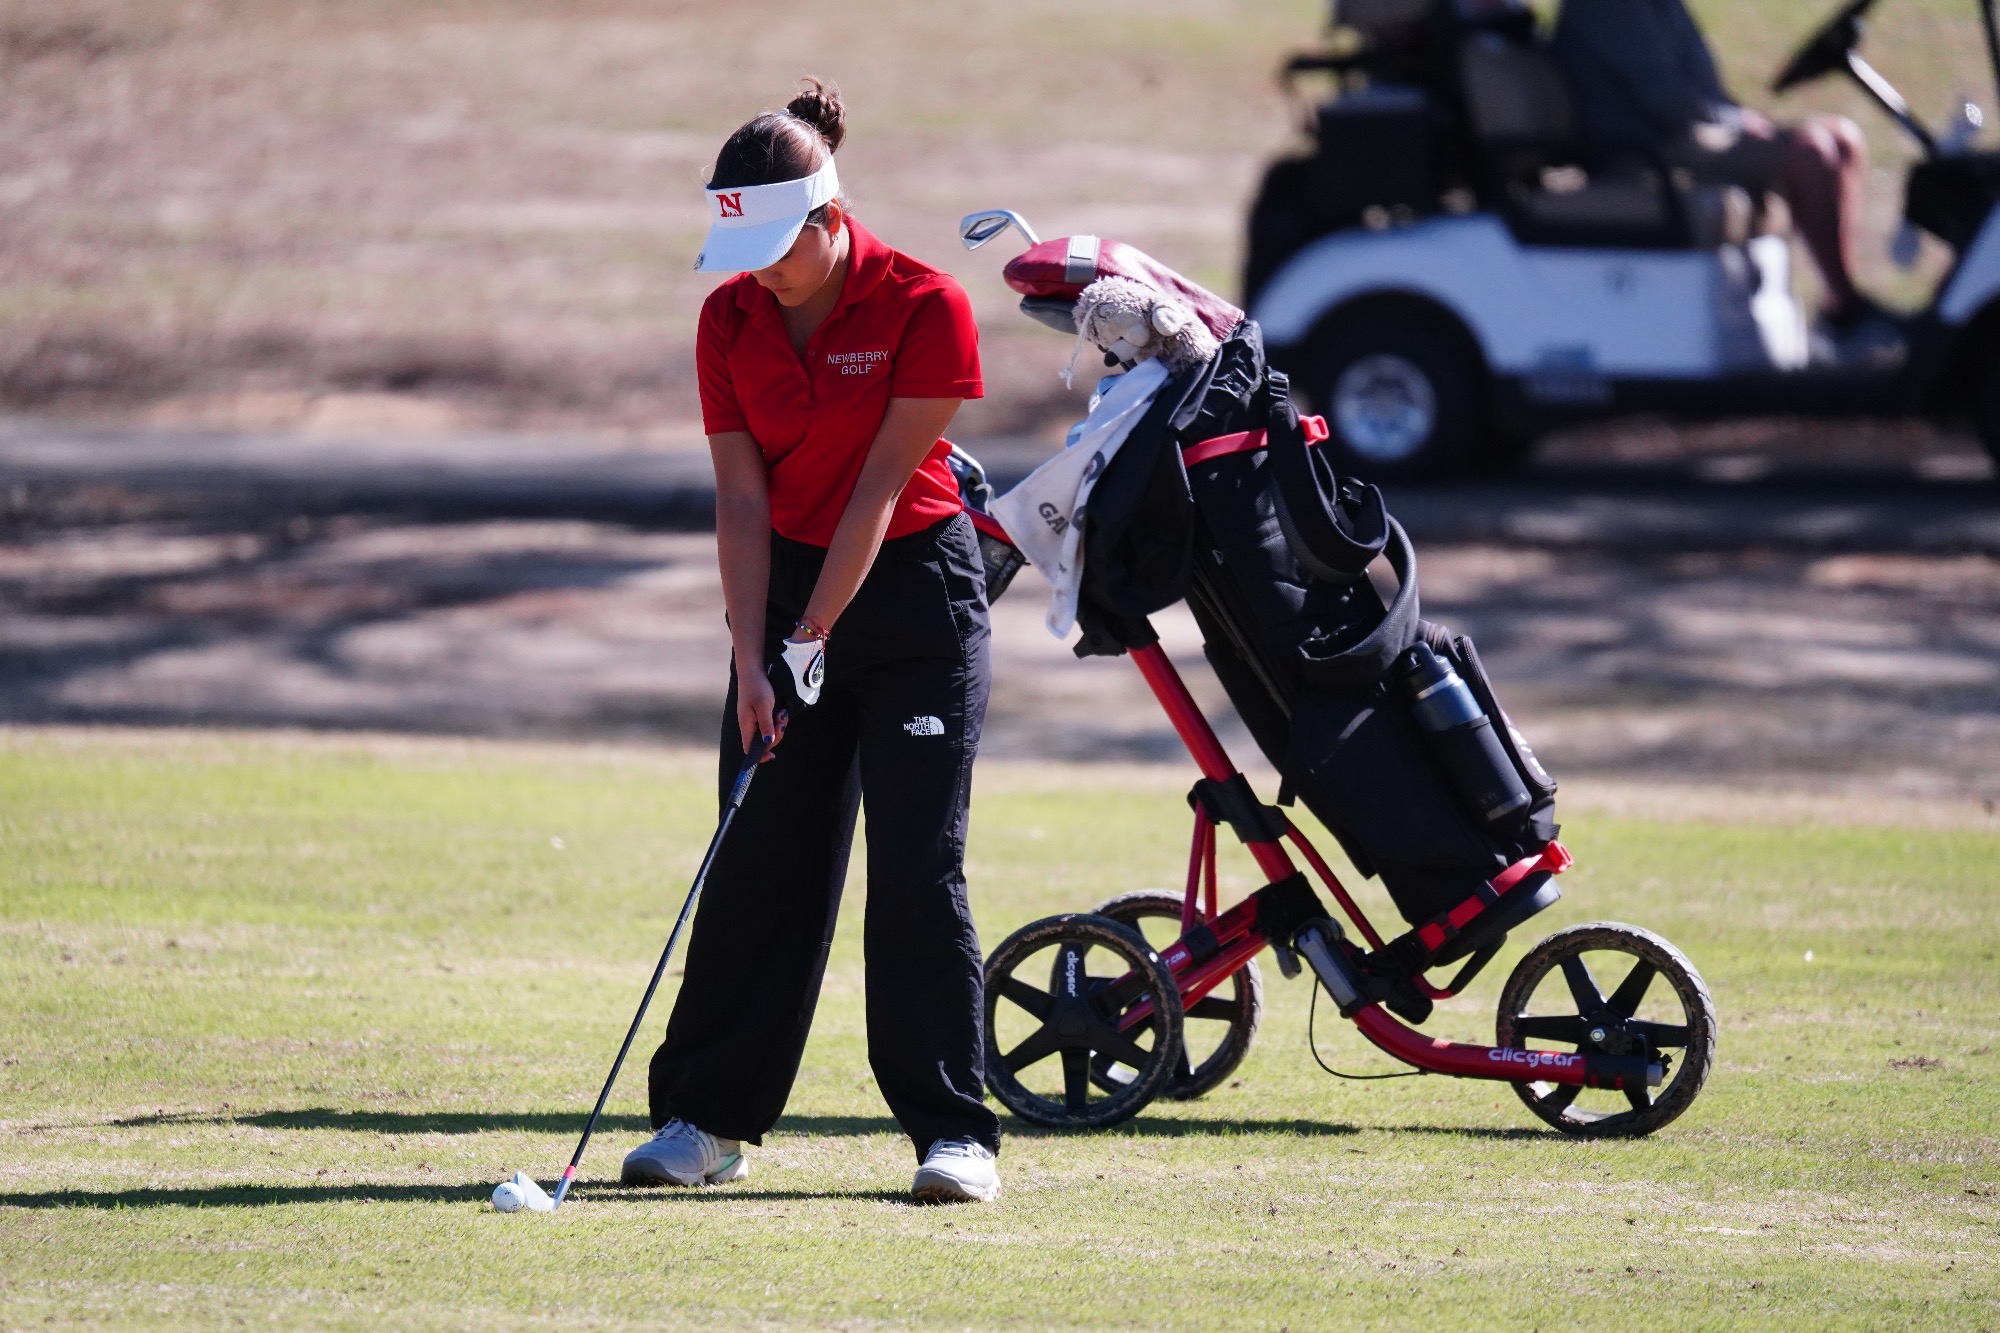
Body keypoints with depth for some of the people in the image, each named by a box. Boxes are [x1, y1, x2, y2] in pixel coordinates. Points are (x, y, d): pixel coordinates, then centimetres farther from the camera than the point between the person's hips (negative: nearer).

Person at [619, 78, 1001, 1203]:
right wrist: (754, 661, -12)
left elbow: (879, 486, -16)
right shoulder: (731, 320, -2)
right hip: (788, 584, 4)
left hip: (917, 586, -4)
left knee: (919, 866, -8)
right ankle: (711, 1120, 9)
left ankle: (955, 1130, -4)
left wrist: (814, 638, -18)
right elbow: (743, 498, -4)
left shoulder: (926, 308, -16)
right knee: (760, 860, 3)